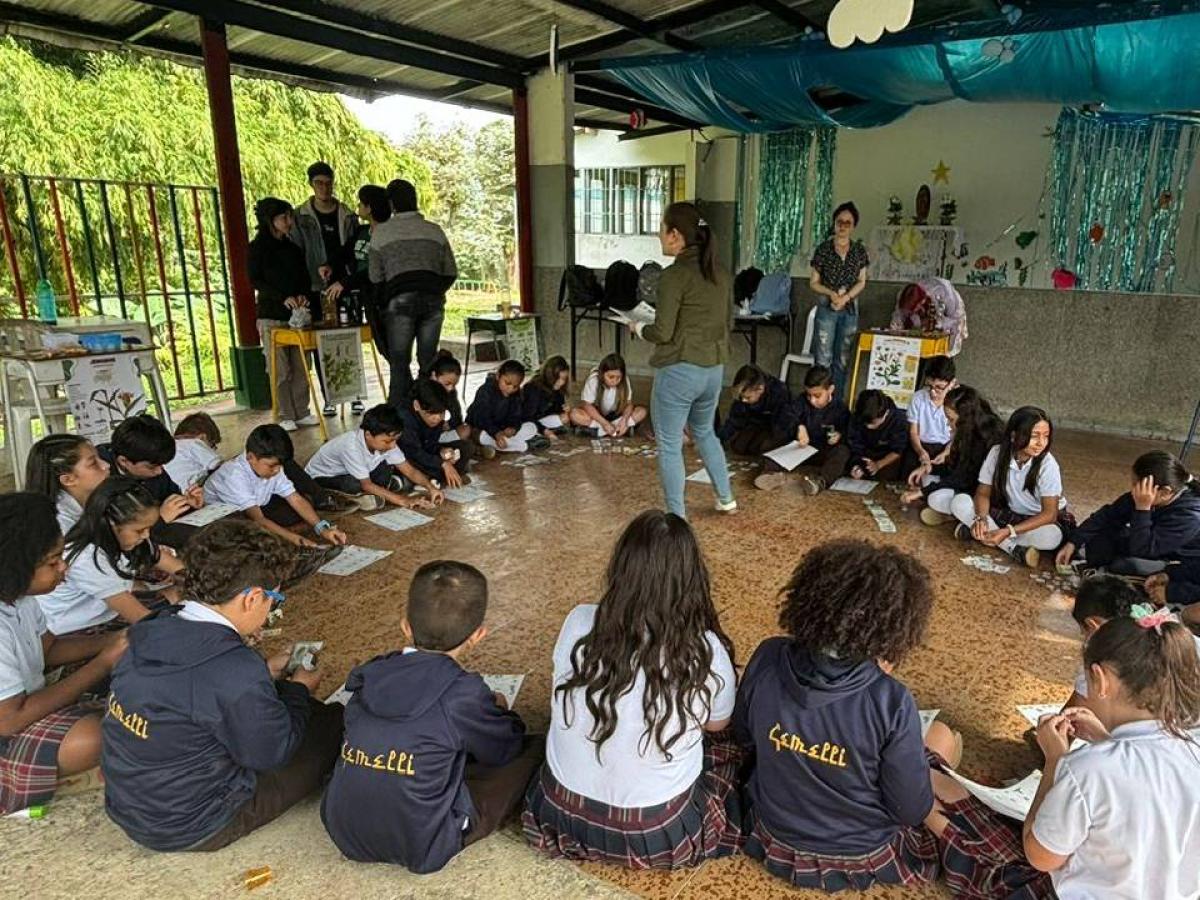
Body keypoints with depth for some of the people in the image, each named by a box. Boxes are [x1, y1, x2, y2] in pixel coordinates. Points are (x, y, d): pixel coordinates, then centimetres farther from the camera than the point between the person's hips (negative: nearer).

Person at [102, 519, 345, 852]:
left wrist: (264, 672, 9)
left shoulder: (152, 634, -9)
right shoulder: (235, 671, -33)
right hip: (190, 830, -8)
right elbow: (273, 753, -17)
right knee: (334, 723, 3)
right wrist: (298, 689, -2)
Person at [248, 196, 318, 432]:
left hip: (295, 315, 5)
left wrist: (304, 295, -6)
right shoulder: (257, 248, 0)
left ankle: (302, 412, 11)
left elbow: (305, 277, 16)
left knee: (301, 367, 3)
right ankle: (286, 417, 3)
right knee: (280, 370, -4)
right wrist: (284, 298, -20)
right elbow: (255, 281, -7)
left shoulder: (293, 248, 15)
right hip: (271, 316, -5)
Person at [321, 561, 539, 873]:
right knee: (534, 750, 2)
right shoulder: (463, 694, -20)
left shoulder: (370, 677, -6)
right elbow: (508, 749, -2)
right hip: (421, 850, -5)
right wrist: (499, 711, 21)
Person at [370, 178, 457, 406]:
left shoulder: (381, 232, 7)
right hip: (433, 300, 2)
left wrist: (384, 304, 19)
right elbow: (451, 272, 12)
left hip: (400, 300, -2)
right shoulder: (435, 230, 13)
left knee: (399, 363, 4)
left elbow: (375, 277, 6)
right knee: (428, 361, 7)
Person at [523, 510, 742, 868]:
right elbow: (717, 725, -2)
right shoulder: (705, 651, -24)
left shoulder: (578, 623, -19)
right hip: (656, 832, -3)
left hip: (563, 812, 4)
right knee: (726, 740, 22)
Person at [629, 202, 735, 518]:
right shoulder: (721, 274, 8)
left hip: (679, 371, -8)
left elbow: (663, 333, -16)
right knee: (705, 433, 28)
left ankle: (677, 518, 11)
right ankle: (726, 498, 37)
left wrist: (639, 328, 3)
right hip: (714, 369, 8)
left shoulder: (674, 275, -15)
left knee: (669, 445, 5)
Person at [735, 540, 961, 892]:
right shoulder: (891, 703, -33)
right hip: (860, 856, -3)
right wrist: (921, 760, 0)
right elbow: (913, 810, -18)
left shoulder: (768, 658, -24)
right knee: (943, 735, 20)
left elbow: (744, 737, -5)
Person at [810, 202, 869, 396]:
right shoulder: (823, 249, -3)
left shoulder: (859, 250, 4)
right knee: (823, 358, -7)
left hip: (850, 309, 3)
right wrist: (831, 293, -17)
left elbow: (861, 282, 6)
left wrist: (846, 296, -12)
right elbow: (813, 282, 0)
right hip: (826, 308, -3)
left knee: (842, 358, 8)